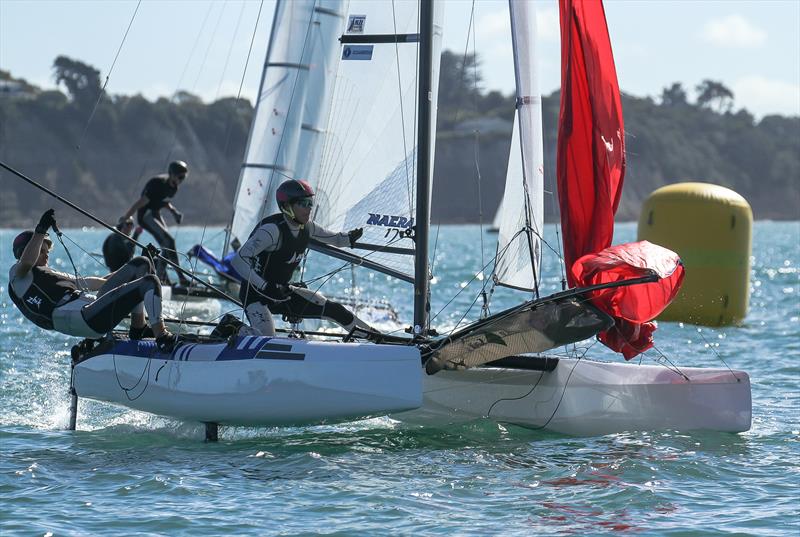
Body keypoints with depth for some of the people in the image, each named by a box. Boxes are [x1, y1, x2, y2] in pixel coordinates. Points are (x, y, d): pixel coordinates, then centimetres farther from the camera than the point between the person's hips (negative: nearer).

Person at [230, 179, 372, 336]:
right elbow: (238, 260, -31)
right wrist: (265, 287, -37)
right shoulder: (272, 229, -26)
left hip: (282, 292, 8)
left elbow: (335, 238, 14)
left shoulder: (306, 227, -2)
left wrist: (350, 238, -10)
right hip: (256, 295, -8)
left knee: (334, 310, 4)